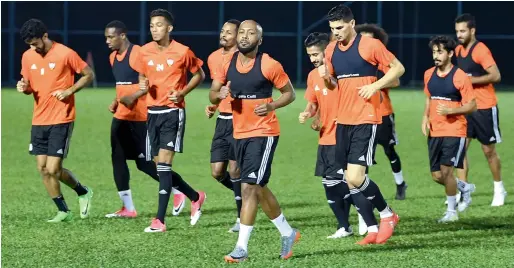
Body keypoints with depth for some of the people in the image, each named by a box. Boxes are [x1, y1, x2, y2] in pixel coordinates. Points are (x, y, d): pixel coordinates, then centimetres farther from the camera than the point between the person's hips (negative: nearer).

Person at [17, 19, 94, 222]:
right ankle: (63, 211, 14)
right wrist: (24, 87, -7)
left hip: (61, 120, -6)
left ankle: (83, 192, 15)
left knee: (53, 169, -10)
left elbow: (89, 75, -2)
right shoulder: (28, 56, 6)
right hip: (39, 121, 6)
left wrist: (69, 91, -15)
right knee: (42, 169, 2)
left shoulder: (66, 54, -11)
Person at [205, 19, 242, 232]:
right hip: (223, 119, 7)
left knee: (234, 169, -7)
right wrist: (213, 105, 10)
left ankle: (242, 217, 5)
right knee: (217, 171, 3)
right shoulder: (213, 58, 10)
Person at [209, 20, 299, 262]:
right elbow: (212, 95, 9)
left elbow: (289, 93, -1)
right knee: (259, 189, 16)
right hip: (240, 134, 7)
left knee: (249, 188, -13)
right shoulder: (227, 64, 4)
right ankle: (287, 233, 34)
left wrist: (272, 106, -18)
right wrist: (219, 94, -14)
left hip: (264, 134, -7)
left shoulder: (269, 65, -10)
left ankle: (241, 248, -10)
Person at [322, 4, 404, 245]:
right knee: (350, 180, 5)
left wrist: (375, 85, -14)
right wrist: (326, 77, -2)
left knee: (355, 178, -15)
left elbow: (398, 68, -1)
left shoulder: (370, 45, -8)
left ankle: (387, 215, 6)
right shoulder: (331, 51, 10)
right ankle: (373, 229, 13)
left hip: (366, 121, -7)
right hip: (343, 122, 7)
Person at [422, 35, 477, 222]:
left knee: (446, 170, -13)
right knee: (436, 175, 5)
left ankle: (452, 211, 1)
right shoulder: (429, 75, 8)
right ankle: (464, 187, 33)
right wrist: (425, 117, 7)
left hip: (454, 131, -6)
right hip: (434, 131, 6)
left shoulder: (460, 77, -11)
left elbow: (472, 105, -9)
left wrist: (450, 110, -22)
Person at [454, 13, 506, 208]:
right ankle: (464, 194, -6)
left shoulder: (480, 50, -15)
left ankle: (499, 189, 26)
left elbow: (496, 76, -22)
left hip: (485, 108, -6)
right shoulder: (458, 50, 8)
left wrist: (470, 80, -22)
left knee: (488, 150, 6)